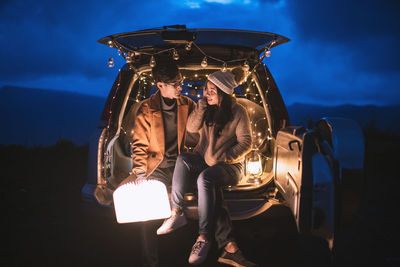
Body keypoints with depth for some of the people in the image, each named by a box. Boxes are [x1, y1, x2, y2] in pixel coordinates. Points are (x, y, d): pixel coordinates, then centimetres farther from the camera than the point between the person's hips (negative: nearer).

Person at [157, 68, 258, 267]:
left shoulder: (238, 113, -3)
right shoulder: (207, 107, 10)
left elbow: (245, 143, -6)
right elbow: (192, 127, -2)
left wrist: (222, 159, -15)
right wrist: (203, 103, -10)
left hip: (230, 166, -5)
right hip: (204, 161, 5)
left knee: (206, 178, -37)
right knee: (183, 159, -29)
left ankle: (204, 237, -35)